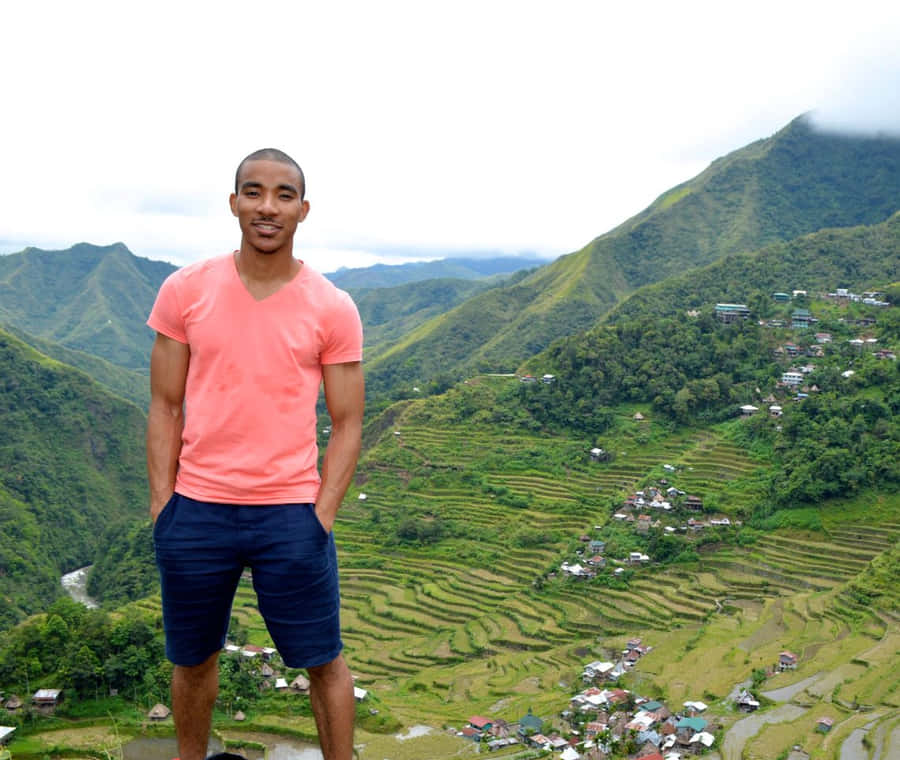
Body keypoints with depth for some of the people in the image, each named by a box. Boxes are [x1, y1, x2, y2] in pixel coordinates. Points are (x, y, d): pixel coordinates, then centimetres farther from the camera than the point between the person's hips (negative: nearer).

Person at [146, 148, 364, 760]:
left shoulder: (333, 310, -4)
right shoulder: (185, 291, 0)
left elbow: (347, 424, -1)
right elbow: (165, 408, 3)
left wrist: (321, 518, -8)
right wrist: (161, 506, -3)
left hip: (290, 514, -1)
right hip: (195, 510, 2)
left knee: (325, 662, 8)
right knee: (193, 659, 18)